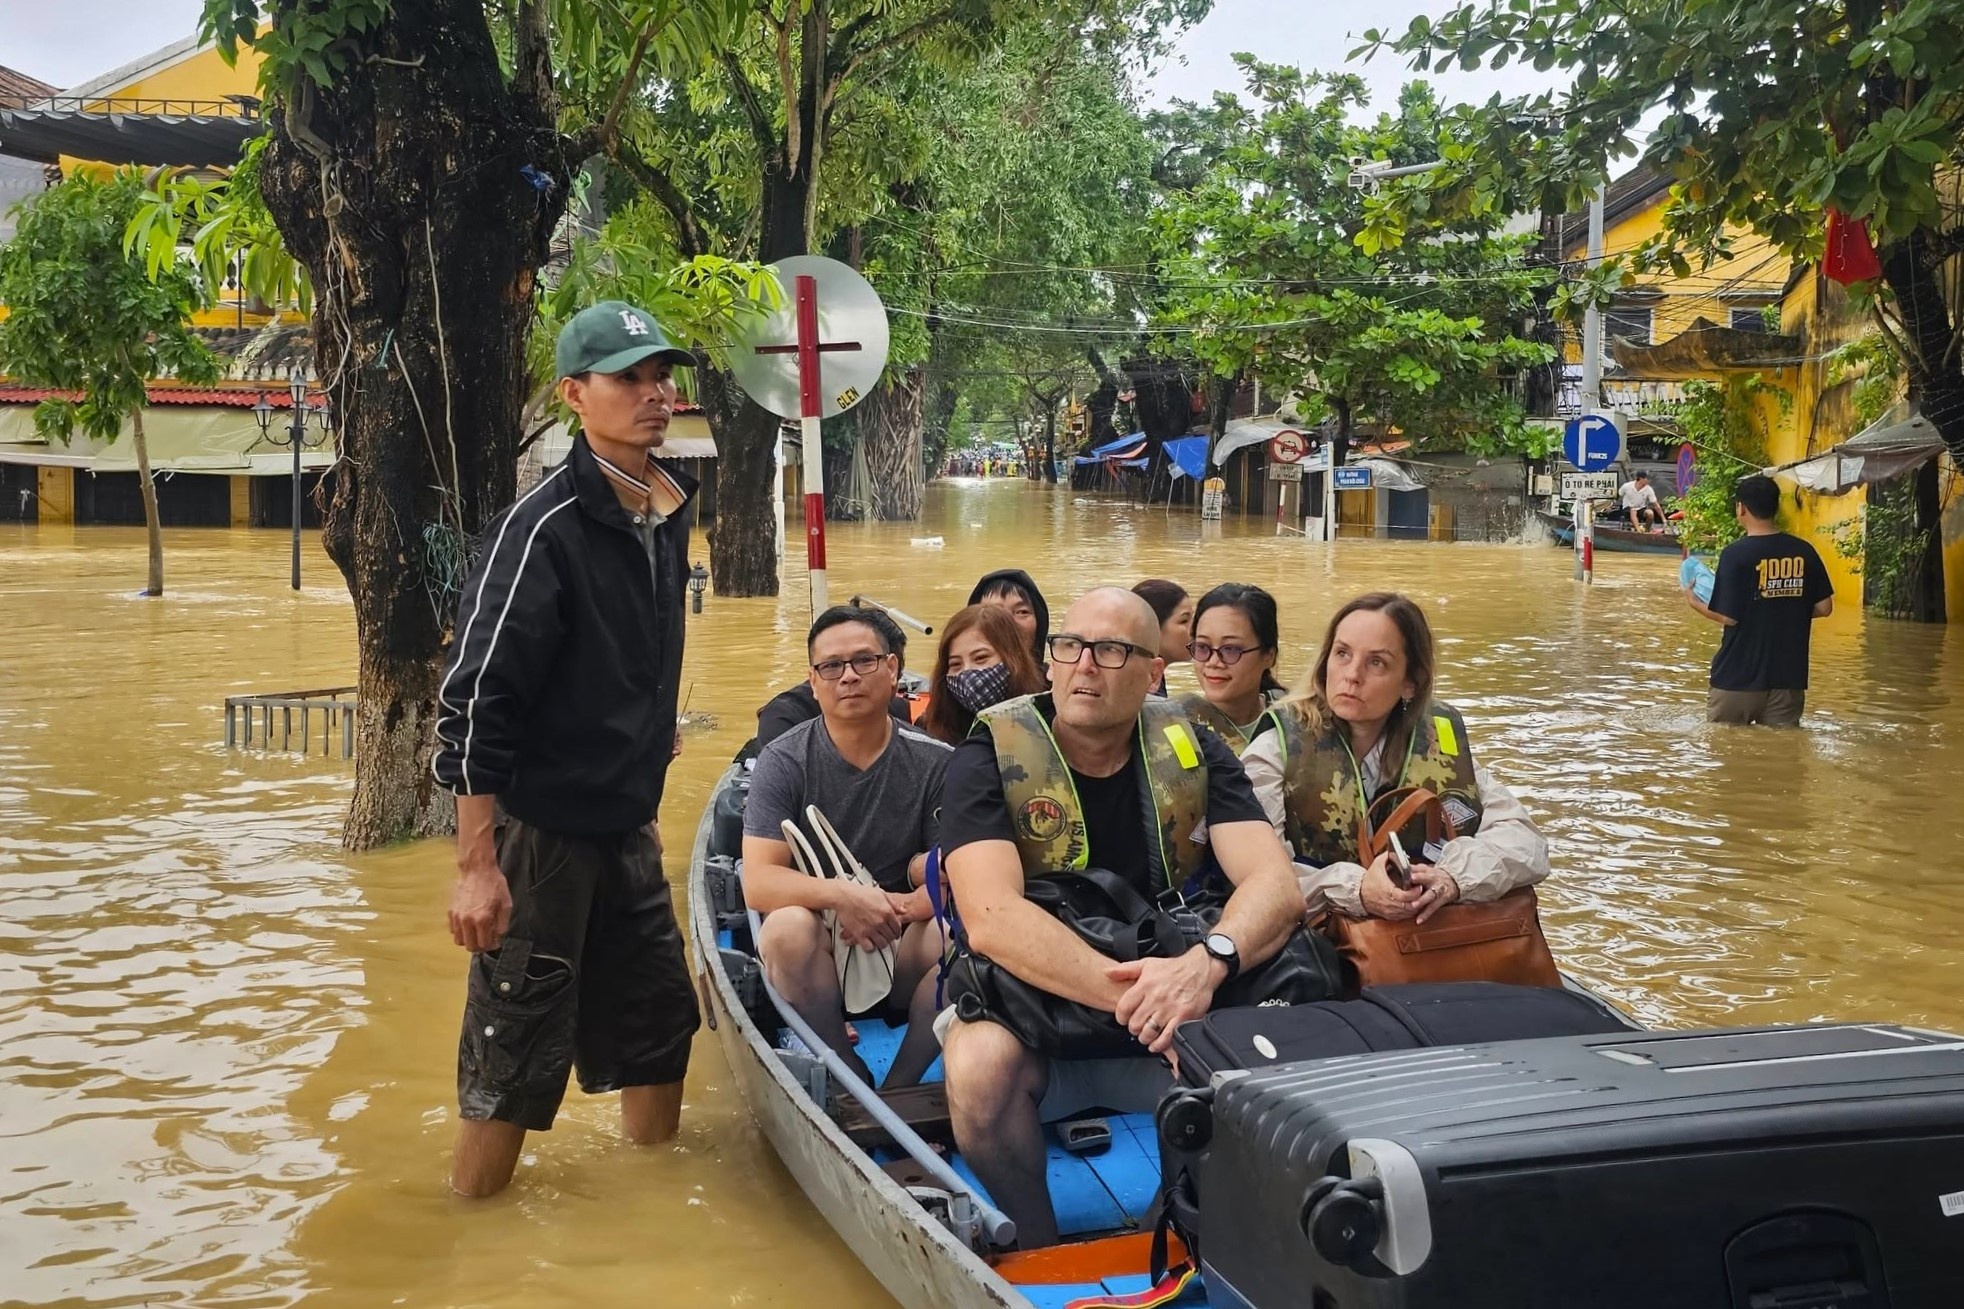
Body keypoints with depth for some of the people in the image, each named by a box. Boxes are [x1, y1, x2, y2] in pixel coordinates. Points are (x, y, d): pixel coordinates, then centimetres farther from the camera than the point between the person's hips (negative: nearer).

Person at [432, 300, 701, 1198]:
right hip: (540, 830, -8)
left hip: (627, 831, 8)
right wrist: (476, 867, -23)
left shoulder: (668, 513, 7)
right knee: (516, 1059, 1)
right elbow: (473, 701, -21)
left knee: (659, 1027, 16)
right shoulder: (545, 527, -19)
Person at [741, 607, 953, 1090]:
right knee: (789, 926, -33)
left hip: (902, 951, 1)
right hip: (815, 960, -1)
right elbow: (758, 883, -15)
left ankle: (898, 1088, -15)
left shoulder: (935, 762, -3)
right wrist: (840, 894, -32)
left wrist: (900, 907, -28)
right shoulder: (784, 761, -5)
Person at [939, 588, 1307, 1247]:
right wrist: (1132, 994, -38)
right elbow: (991, 918, -25)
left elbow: (1275, 885, -13)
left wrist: (1206, 963, -35)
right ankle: (1039, 1256, -9)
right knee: (982, 1061, -34)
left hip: (1163, 1019, 2)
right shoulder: (991, 758, -10)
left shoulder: (1192, 752, 0)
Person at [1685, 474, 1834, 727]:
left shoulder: (1736, 554, -13)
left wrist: (1694, 601, 4)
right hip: (1788, 677, 3)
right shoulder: (1804, 552, -1)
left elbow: (1728, 616, -14)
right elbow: (1823, 608, 4)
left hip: (1738, 677, -3)